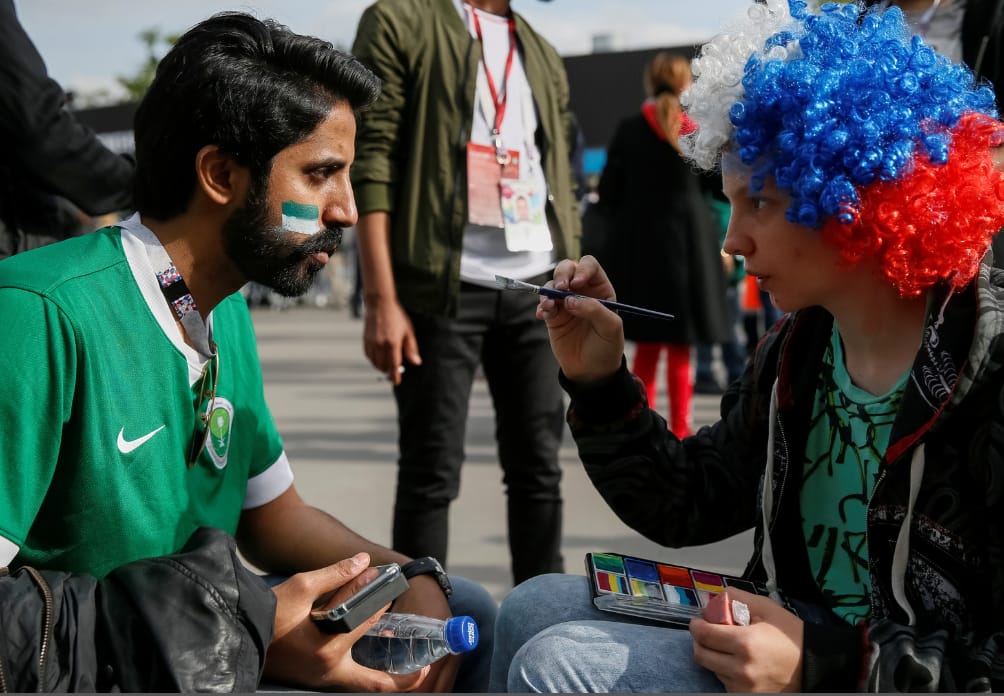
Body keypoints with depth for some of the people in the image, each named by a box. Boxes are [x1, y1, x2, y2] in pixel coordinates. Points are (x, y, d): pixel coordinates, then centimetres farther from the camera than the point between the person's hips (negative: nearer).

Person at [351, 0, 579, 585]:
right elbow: (371, 164, -7)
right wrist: (382, 299, -15)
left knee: (540, 466, 7)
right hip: (444, 287, -5)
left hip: (536, 288, 5)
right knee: (431, 471, -2)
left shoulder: (543, 55, 19)